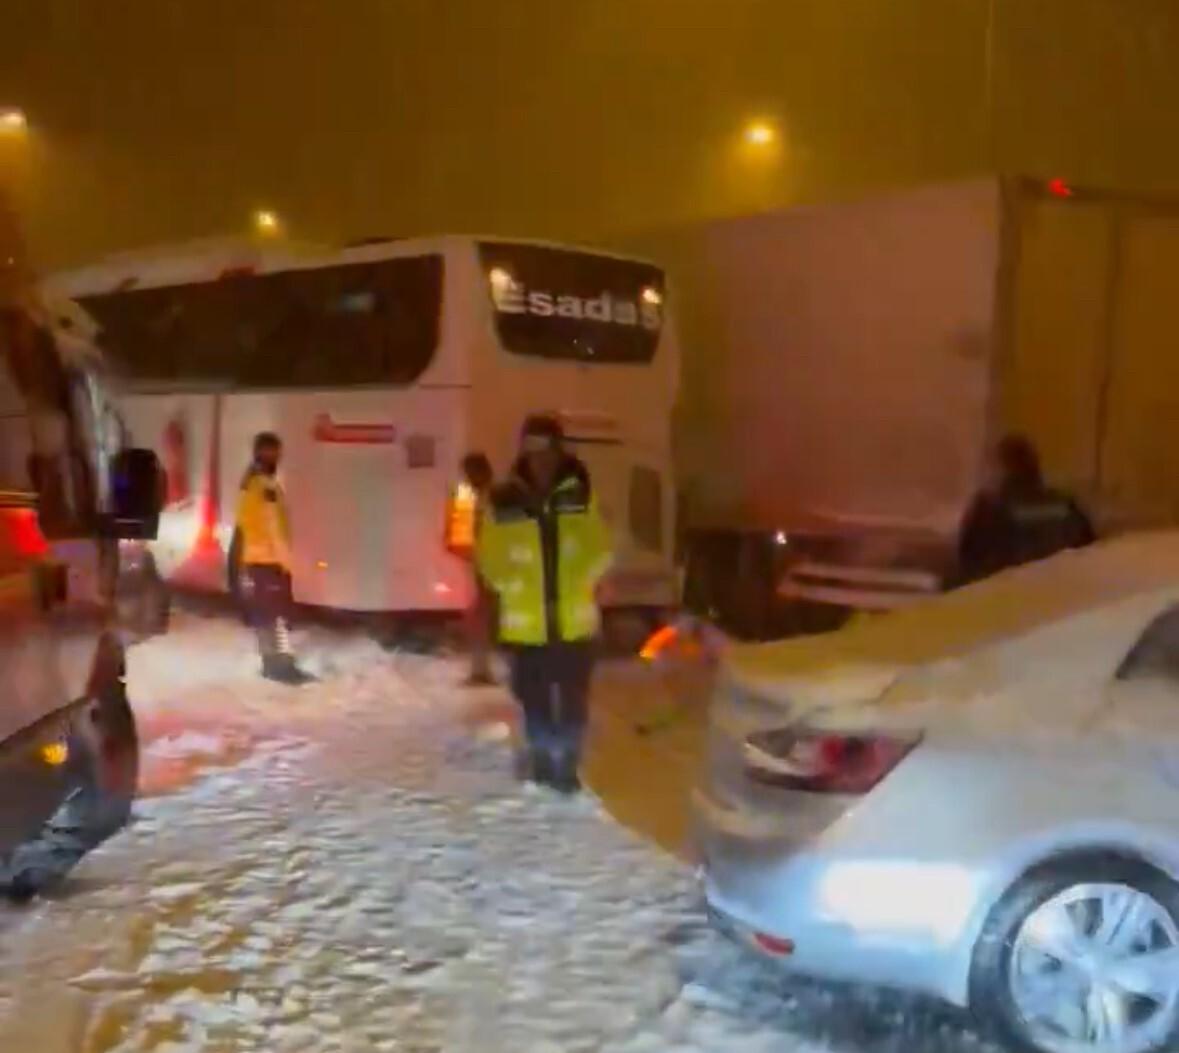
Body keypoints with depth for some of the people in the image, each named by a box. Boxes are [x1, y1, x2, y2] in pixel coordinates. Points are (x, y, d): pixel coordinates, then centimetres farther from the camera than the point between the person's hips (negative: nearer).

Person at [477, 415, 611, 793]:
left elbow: (599, 552, 6)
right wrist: (515, 586, -6)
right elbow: (492, 559, 4)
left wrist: (579, 584, -5)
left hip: (574, 620, 0)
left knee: (573, 697, 5)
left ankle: (567, 762, 18)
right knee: (534, 697, 12)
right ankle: (542, 757, 30)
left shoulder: (580, 495, 0)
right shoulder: (504, 501, -4)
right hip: (527, 622, 0)